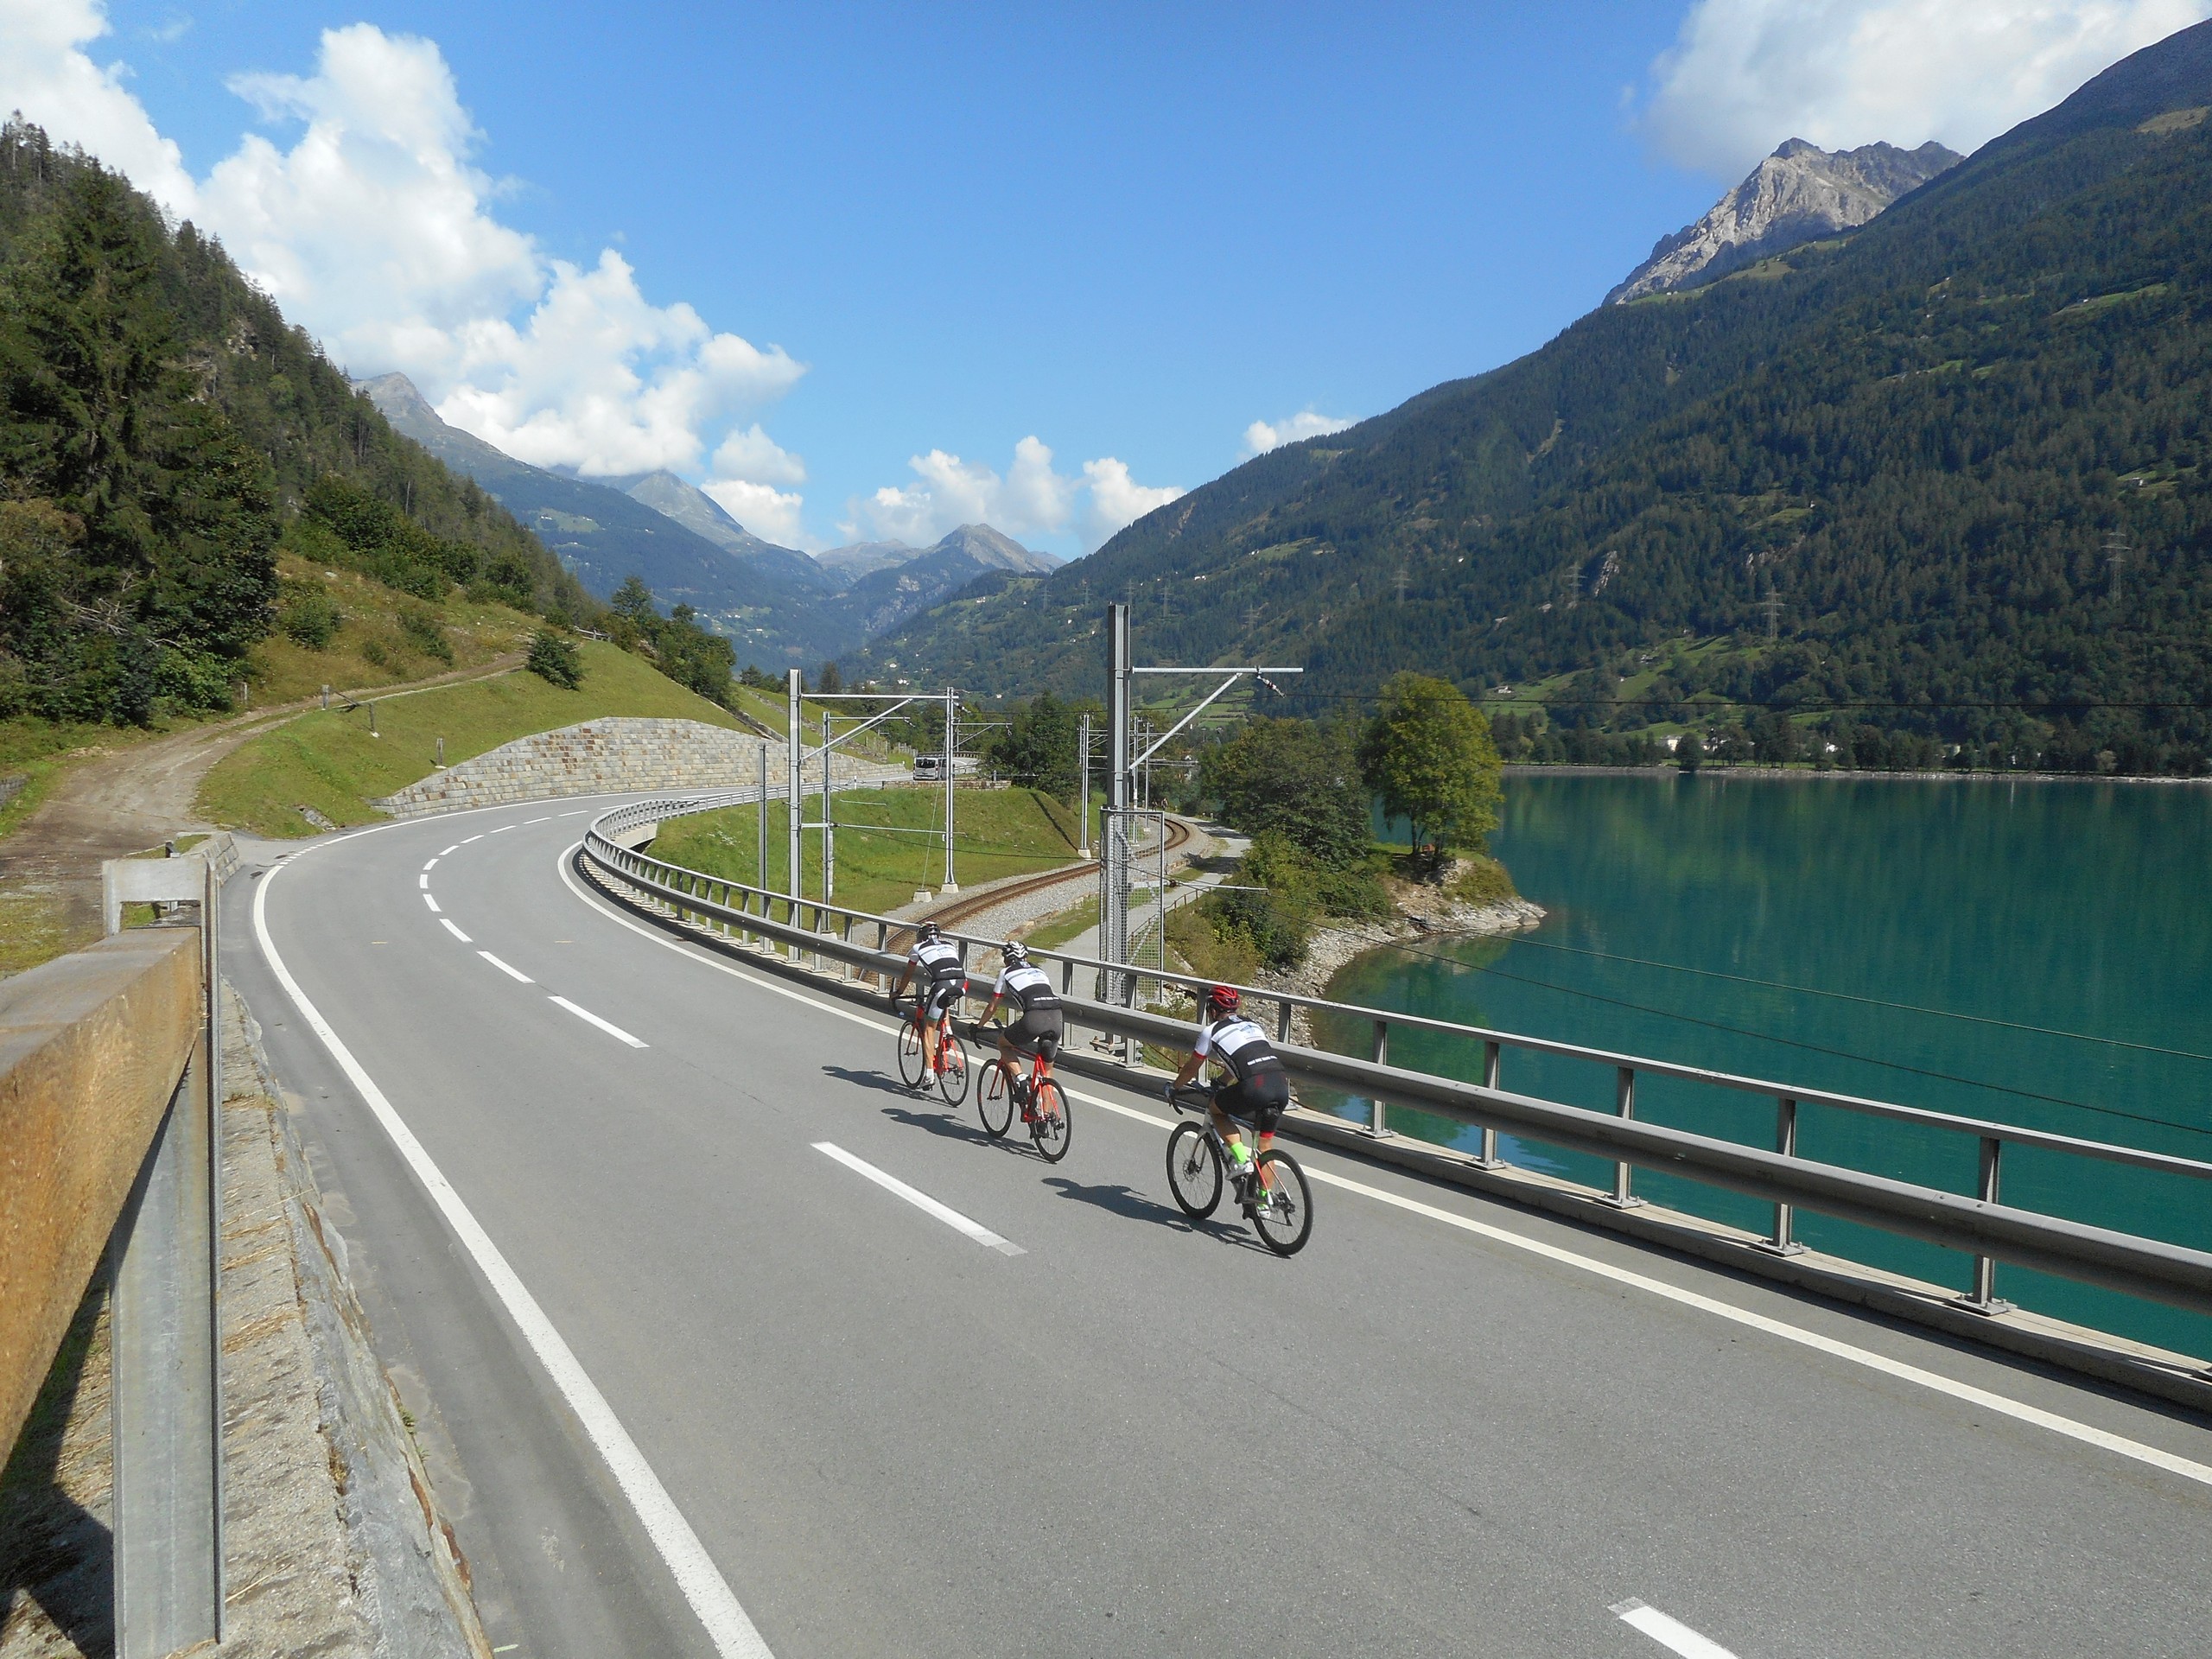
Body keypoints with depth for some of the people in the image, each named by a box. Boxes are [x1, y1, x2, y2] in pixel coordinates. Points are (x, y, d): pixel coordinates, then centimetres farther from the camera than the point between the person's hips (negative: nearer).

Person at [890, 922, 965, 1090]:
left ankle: (929, 1075, 0)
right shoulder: (950, 945, 31)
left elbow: (908, 975, 31)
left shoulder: (918, 948, 22)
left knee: (928, 1029, 8)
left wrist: (897, 993, 46)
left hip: (942, 985, -4)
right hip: (961, 984, 4)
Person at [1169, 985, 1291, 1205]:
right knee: (1265, 1143, 22)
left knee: (1216, 1110, 21)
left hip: (1255, 1087, -6)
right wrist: (1225, 1084, 61)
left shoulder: (1211, 1031, 13)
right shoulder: (1252, 1025, 30)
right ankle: (1263, 1199, 24)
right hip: (1281, 1084, 6)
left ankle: (1241, 1158, 6)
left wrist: (1174, 1087, 42)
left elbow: (1192, 1067, 24)